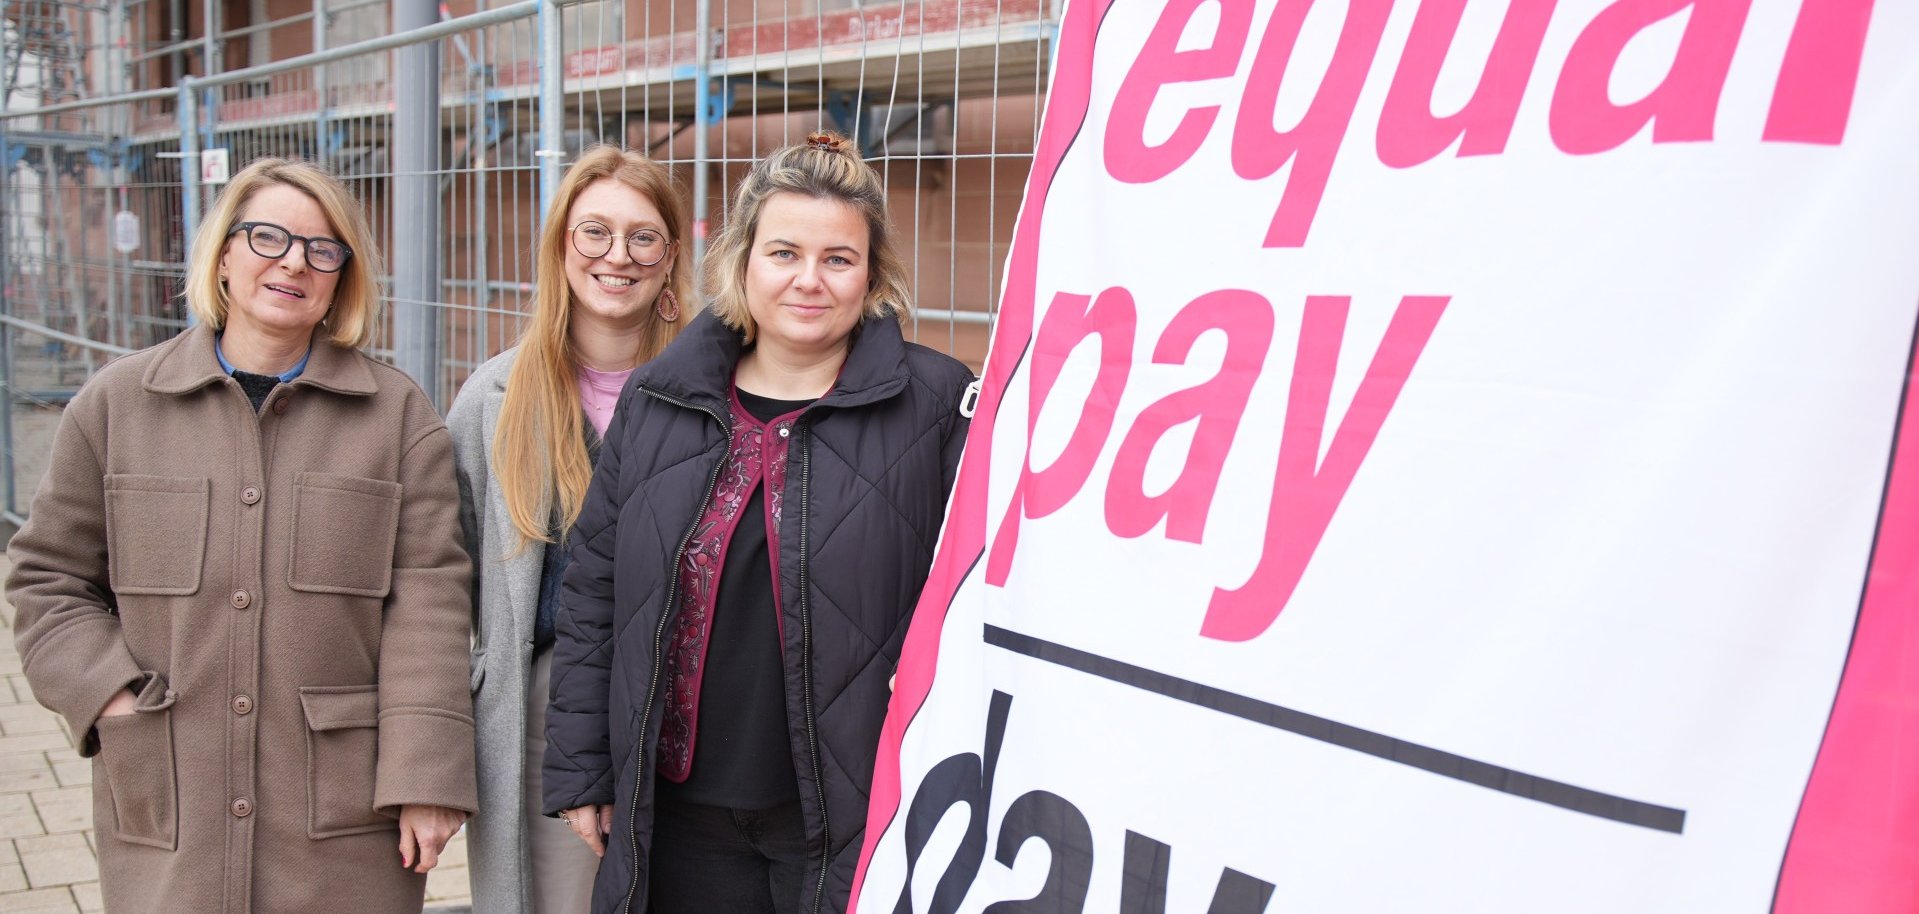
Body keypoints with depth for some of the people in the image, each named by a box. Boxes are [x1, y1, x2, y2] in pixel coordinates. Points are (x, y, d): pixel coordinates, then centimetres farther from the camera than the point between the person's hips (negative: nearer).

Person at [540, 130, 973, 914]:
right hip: (680, 814, 4)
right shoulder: (657, 399, 5)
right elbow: (593, 592, 9)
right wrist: (579, 769, 8)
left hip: (848, 818, -3)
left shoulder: (938, 404, -6)